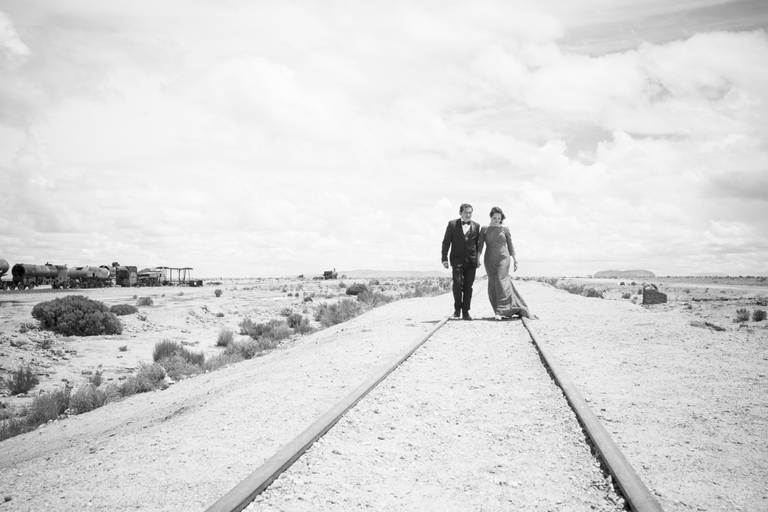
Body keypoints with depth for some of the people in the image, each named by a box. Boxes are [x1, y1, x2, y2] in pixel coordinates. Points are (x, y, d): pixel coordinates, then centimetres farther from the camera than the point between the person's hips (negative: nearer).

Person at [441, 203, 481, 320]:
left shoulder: (476, 226, 10)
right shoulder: (452, 224, 5)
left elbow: (478, 243, 12)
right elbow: (446, 242, 4)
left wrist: (478, 258, 3)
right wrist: (444, 258, -2)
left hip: (471, 261, 2)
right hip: (457, 259, -1)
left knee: (468, 286, 1)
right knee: (457, 284, -12)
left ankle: (465, 312, 9)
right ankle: (457, 308, 7)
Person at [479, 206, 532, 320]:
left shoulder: (505, 229, 5)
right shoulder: (484, 229, 6)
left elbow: (510, 245, 9)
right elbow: (480, 245, 0)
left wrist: (515, 260, 6)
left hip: (503, 258, -2)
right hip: (490, 260, 2)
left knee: (501, 282, -15)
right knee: (493, 285, 1)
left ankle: (500, 311, -17)